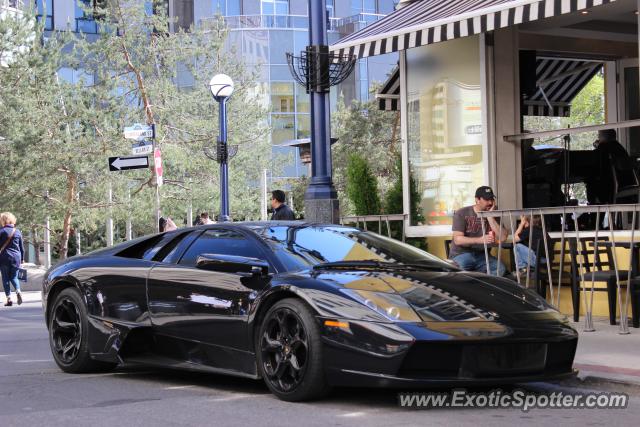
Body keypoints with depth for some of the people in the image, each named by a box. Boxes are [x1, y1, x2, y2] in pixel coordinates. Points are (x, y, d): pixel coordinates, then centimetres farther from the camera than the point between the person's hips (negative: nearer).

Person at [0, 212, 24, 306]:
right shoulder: (18, 232, 5)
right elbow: (22, 247, 9)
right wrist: (22, 259, 18)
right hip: (16, 258, 3)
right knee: (14, 277, 14)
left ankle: (9, 299, 1)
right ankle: (18, 291, -13)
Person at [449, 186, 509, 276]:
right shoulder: (462, 214, -4)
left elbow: (503, 238, -10)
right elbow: (457, 240, -14)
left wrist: (490, 217, -16)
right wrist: (480, 240, -28)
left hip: (481, 255, 3)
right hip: (461, 254, -3)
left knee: (500, 268, -27)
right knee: (463, 265, -39)